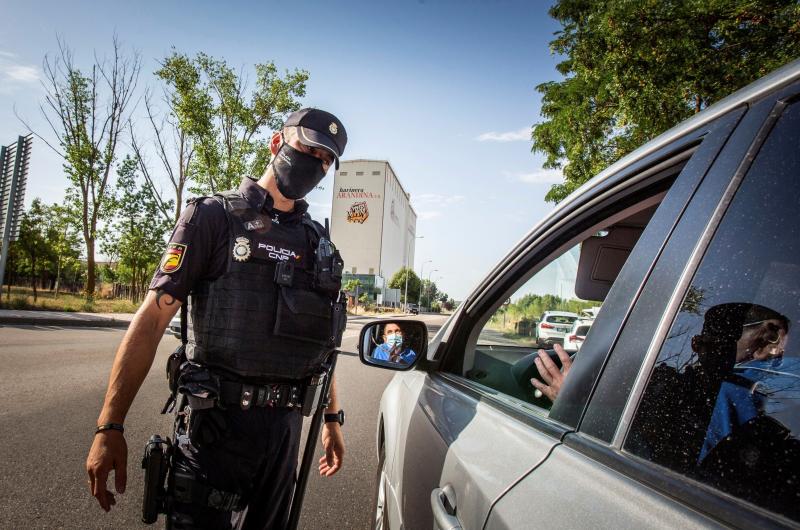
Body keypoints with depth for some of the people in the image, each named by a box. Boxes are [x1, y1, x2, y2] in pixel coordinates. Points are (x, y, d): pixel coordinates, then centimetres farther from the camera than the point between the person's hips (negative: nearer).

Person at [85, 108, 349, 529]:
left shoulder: (318, 242, 12)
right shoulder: (214, 216, -3)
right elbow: (152, 318, -8)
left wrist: (332, 418, 16)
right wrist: (109, 426, -13)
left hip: (285, 425, 5)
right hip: (216, 421, -5)